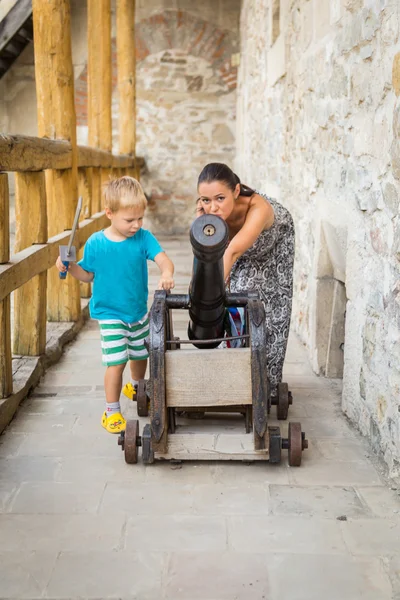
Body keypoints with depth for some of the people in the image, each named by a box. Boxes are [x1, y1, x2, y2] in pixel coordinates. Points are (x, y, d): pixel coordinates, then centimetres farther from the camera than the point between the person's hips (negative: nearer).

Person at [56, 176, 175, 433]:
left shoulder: (143, 238, -10)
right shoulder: (95, 243, -12)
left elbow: (163, 259, -23)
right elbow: (88, 274, 0)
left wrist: (167, 273, -44)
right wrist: (70, 267, -19)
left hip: (139, 312, 3)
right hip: (110, 314, -3)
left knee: (140, 355, 21)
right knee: (116, 362, -10)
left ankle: (135, 388, 52)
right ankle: (112, 411, 8)